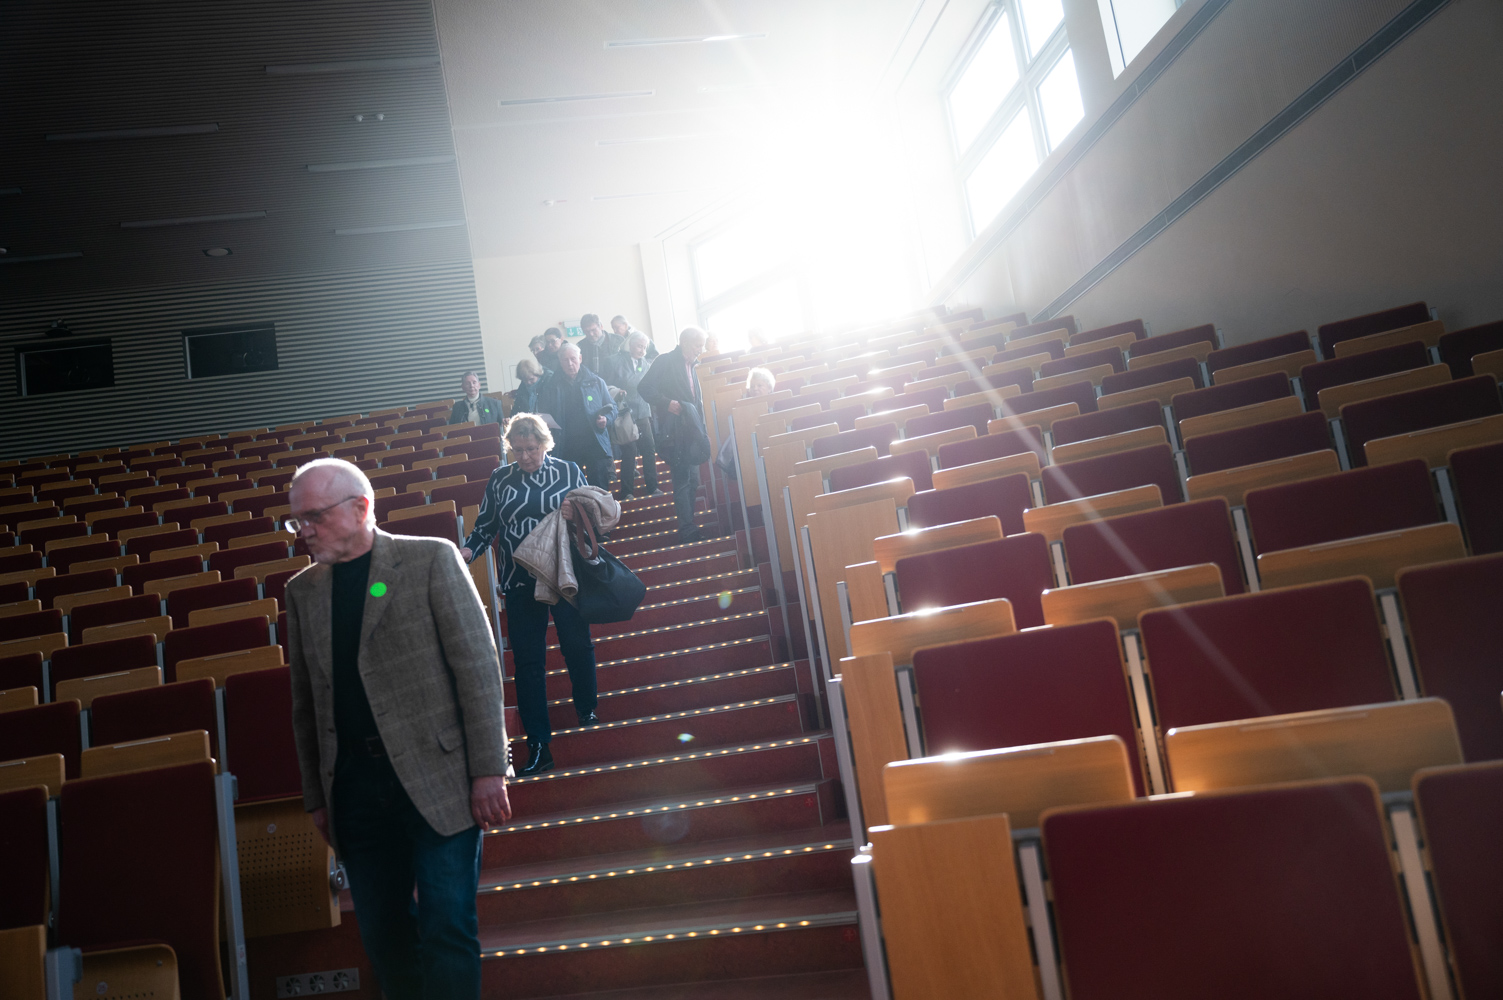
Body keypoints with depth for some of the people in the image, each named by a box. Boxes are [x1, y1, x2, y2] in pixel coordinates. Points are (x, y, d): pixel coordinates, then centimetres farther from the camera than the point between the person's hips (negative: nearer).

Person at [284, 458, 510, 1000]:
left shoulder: (431, 559, -2)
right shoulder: (302, 590, 12)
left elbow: (478, 668, -6)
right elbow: (306, 701, 16)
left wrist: (489, 770, -11)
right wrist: (317, 796, 15)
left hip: (437, 777, -4)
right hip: (355, 787, 5)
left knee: (446, 929, -4)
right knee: (382, 933, 11)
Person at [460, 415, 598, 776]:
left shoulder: (568, 471, 0)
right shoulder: (500, 479, 4)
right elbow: (486, 525, 9)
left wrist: (575, 514, -18)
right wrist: (469, 549, -10)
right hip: (520, 582, 1)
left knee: (577, 645, 14)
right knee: (528, 661, 0)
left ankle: (587, 709, 42)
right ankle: (539, 745, 6)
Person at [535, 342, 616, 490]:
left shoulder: (596, 382, 6)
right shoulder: (551, 387, 7)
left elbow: (611, 406, 11)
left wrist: (606, 419, -10)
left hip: (596, 445, -1)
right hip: (566, 448, 1)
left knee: (600, 489, 1)